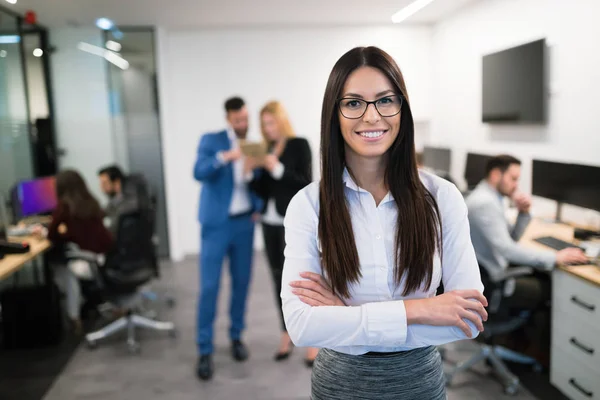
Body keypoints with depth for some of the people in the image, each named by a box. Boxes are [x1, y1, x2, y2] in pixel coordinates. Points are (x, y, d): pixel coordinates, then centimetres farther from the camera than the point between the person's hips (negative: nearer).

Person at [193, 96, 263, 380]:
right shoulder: (211, 141, -1)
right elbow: (199, 172, -17)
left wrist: (258, 207, -3)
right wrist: (223, 157, -33)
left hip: (244, 223, 4)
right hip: (216, 223, -3)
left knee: (241, 282, 9)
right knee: (209, 286, -3)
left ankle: (236, 337, 27)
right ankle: (205, 350, 7)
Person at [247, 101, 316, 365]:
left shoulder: (299, 145, -4)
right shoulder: (266, 150, 10)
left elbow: (306, 185, -11)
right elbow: (264, 192, 10)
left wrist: (278, 169, -19)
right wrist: (251, 174, -7)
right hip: (270, 223, 6)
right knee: (279, 280, 9)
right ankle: (286, 336, 20)